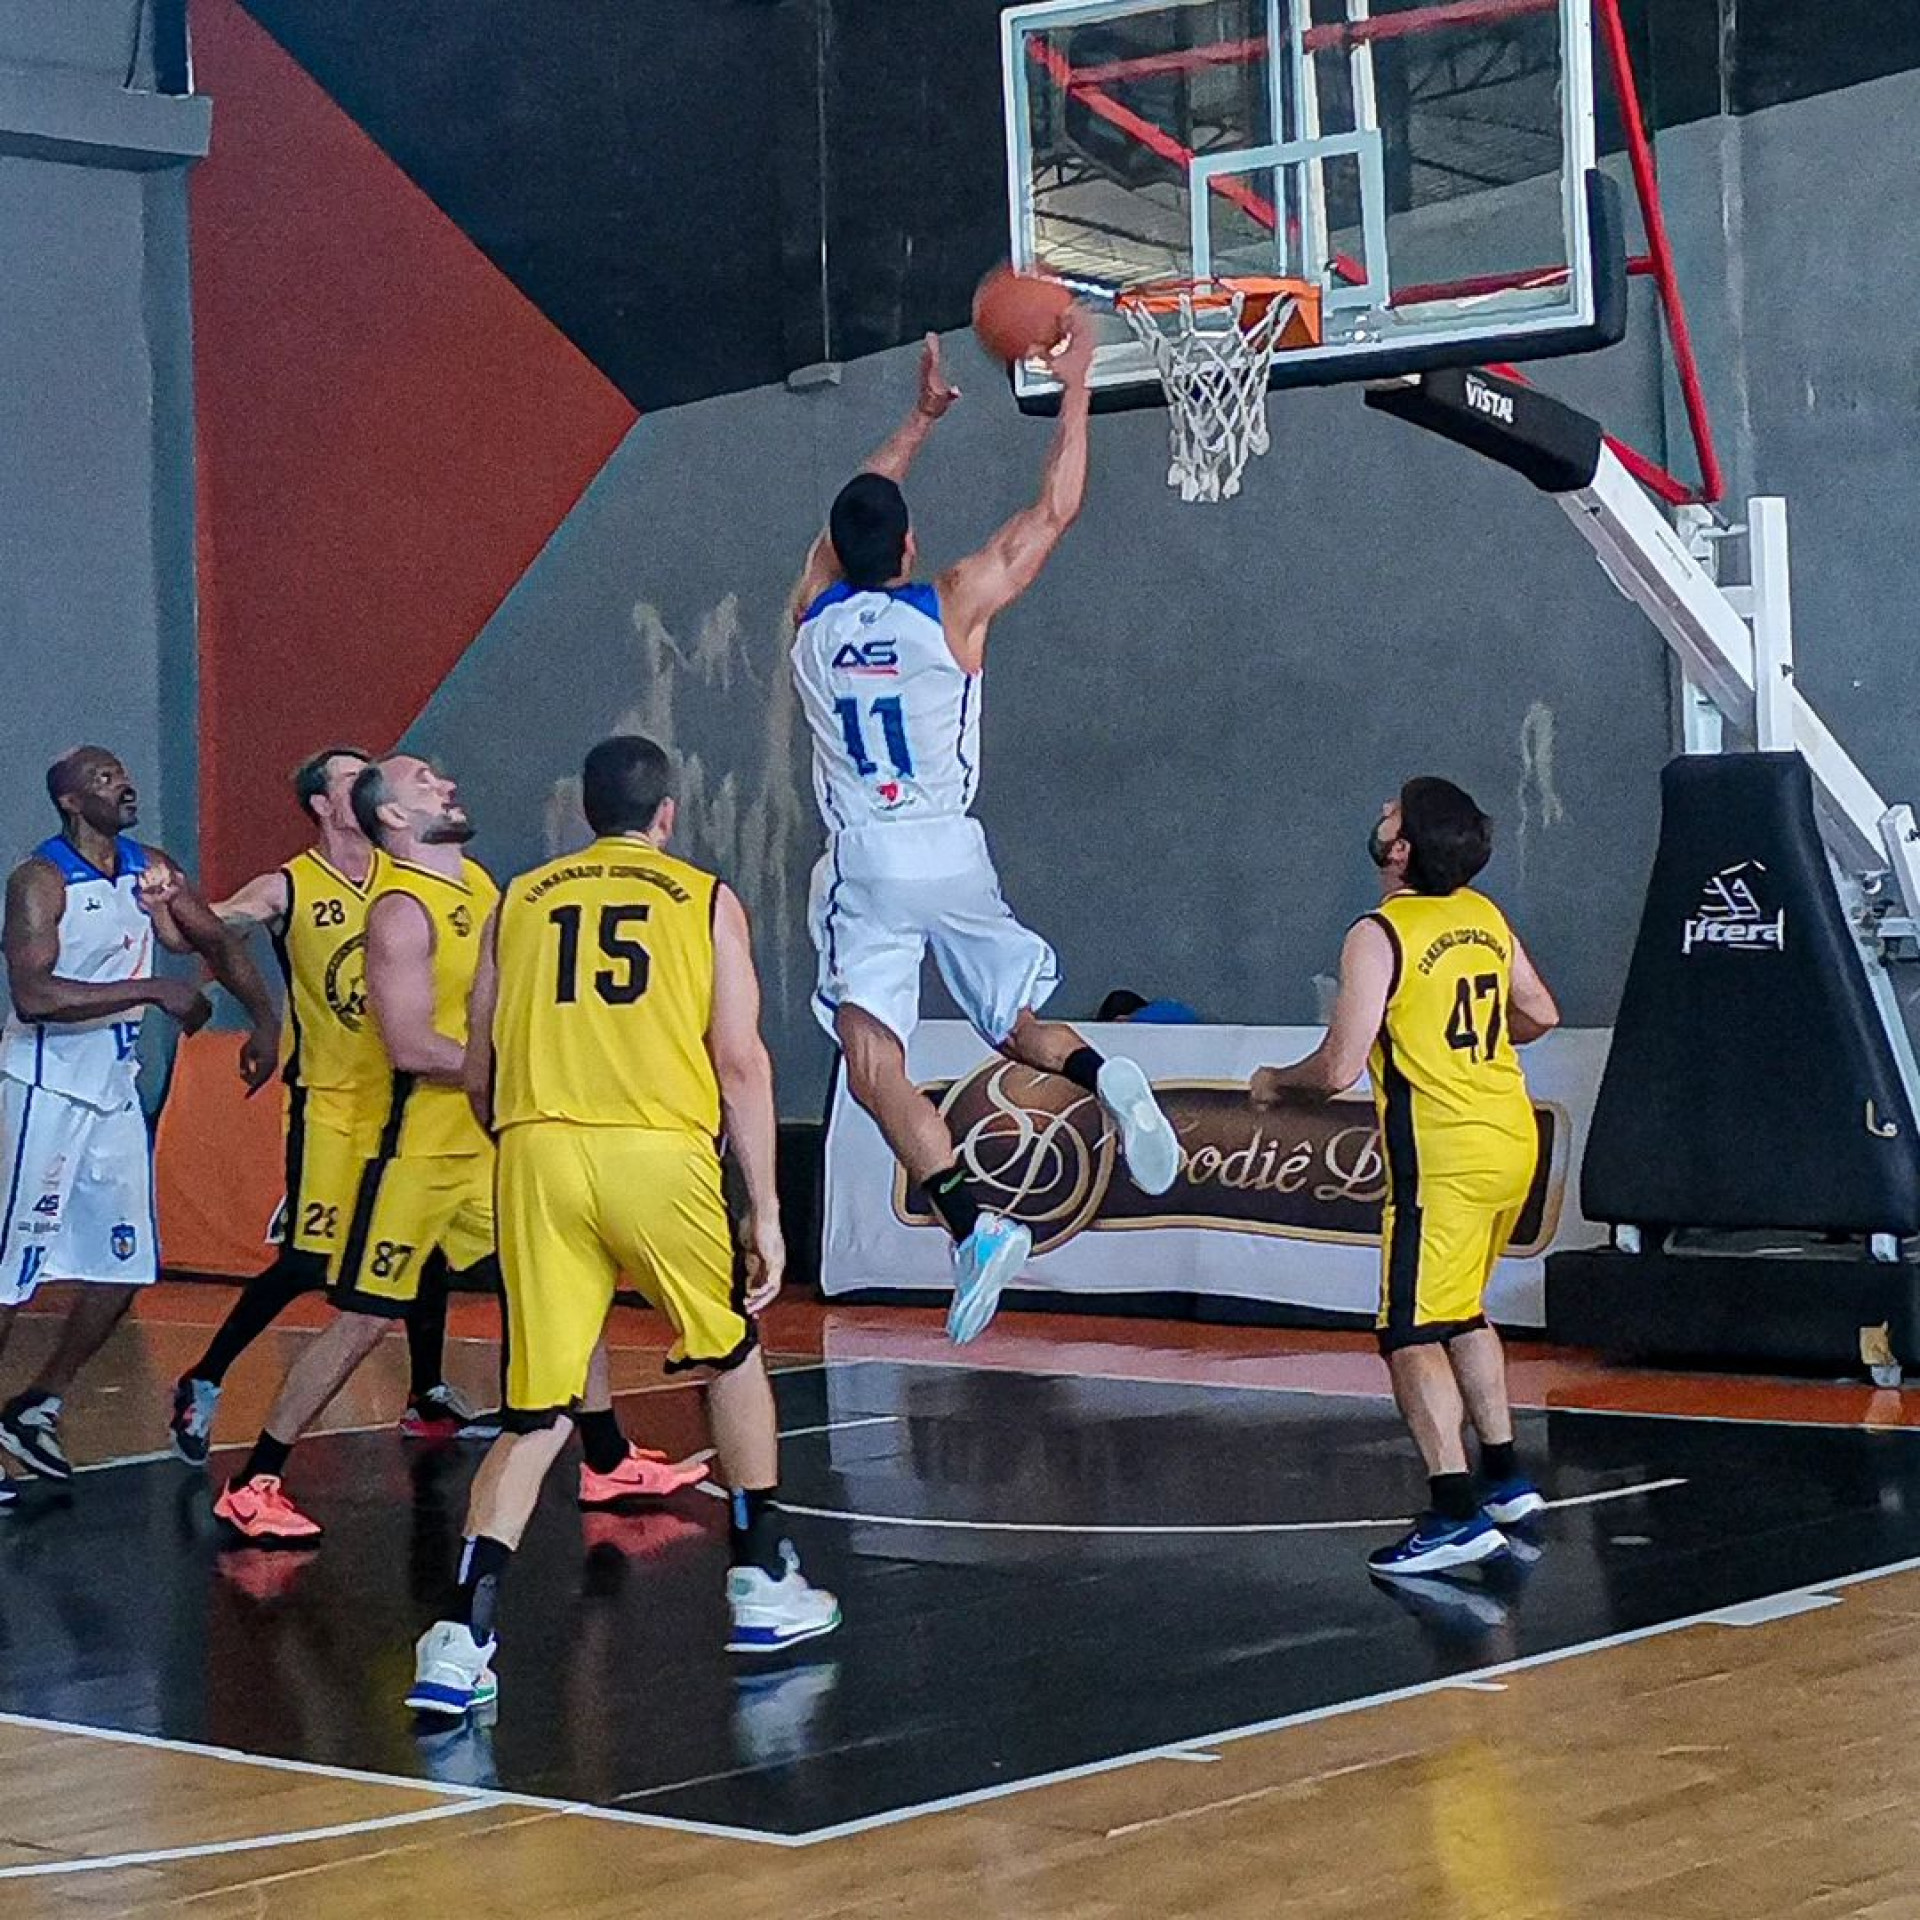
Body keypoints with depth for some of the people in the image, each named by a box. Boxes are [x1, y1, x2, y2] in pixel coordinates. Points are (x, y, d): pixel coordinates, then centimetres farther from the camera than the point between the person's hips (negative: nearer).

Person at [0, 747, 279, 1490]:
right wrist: (153, 991, -26)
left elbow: (215, 942, 21)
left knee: (124, 1267, 9)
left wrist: (263, 1021, 11)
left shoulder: (151, 870, 7)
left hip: (115, 1090, 8)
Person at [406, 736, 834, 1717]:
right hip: (658, 1155, -2)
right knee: (732, 1357, 23)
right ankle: (764, 1584, 27)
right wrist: (765, 1212, 6)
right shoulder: (706, 901, 12)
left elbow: (478, 1072, 18)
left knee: (537, 1416, 5)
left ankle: (462, 1635, -9)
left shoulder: (521, 901, 18)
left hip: (537, 1155, 2)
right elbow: (741, 1062, 4)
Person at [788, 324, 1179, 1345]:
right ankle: (1106, 1080, -13)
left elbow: (847, 519, 25)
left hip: (864, 862, -1)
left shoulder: (814, 611, 5)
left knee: (873, 1058, -11)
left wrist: (919, 420, 34)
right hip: (952, 851, 1)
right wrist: (1075, 382, 12)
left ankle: (972, 1224, -31)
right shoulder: (951, 607, -2)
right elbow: (1054, 510, 5)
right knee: (1016, 1025, 20)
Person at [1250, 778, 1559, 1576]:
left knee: (1413, 1335, -5)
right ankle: (1505, 1477, 27)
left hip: (1443, 1153, -8)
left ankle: (1455, 1514, -12)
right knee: (1462, 1311, 23)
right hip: (1511, 1136, 8)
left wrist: (1276, 1081, 4)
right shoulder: (1483, 915, 8)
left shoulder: (1379, 936, -14)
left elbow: (1339, 1070, -16)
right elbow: (1539, 1015, 18)